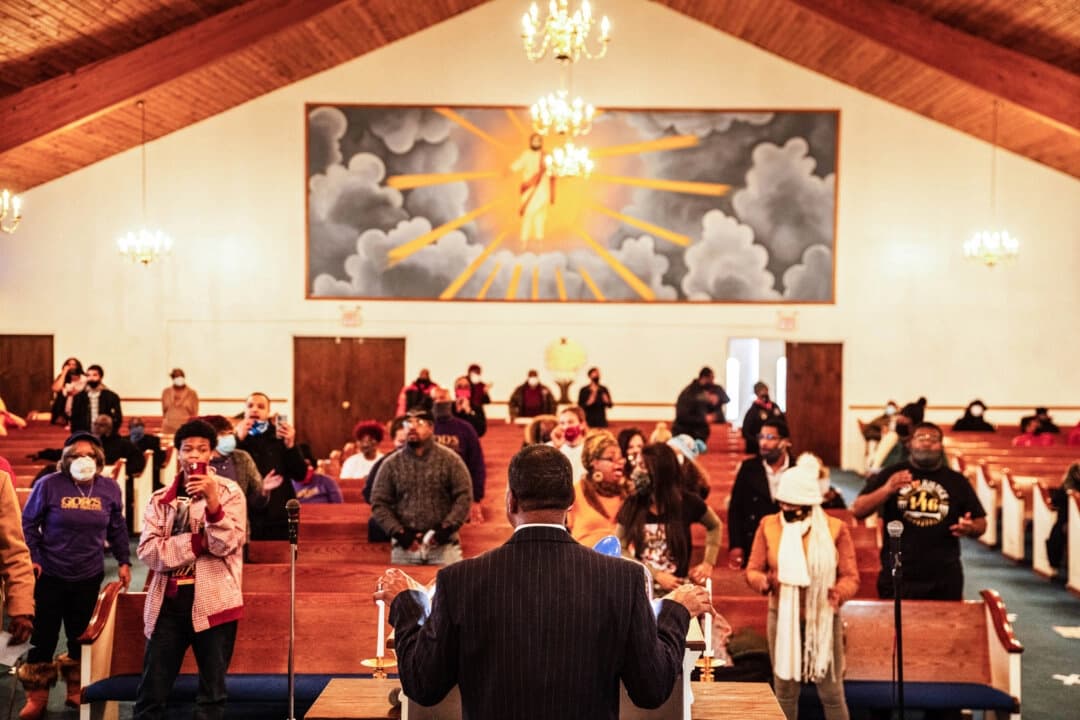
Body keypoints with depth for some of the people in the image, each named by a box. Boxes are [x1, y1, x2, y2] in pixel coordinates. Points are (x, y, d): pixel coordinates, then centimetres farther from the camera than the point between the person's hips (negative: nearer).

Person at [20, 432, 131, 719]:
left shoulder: (110, 488, -1)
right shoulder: (48, 485, -11)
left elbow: (117, 528, 10)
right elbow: (28, 523, -1)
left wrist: (124, 560, 8)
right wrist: (32, 558, -7)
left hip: (90, 577, 3)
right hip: (50, 575, -2)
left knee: (81, 636, 13)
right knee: (43, 636, 4)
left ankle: (76, 690, 29)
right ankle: (37, 697, 18)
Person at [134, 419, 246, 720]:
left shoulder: (228, 492, 1)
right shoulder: (160, 499, 9)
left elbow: (227, 545, -11)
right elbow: (147, 550, -4)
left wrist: (212, 501, -24)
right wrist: (196, 543, -14)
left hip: (213, 601, -2)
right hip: (168, 602, 3)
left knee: (212, 693, 6)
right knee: (151, 693, 7)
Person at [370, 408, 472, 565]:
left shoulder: (449, 459, 3)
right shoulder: (391, 464, 6)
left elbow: (464, 496, 0)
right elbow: (379, 503, 5)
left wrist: (447, 527, -11)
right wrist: (398, 532, -7)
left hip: (443, 545, -1)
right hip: (405, 546, 1)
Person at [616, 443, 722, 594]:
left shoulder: (688, 503, -3)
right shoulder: (632, 505, -2)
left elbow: (714, 526, 16)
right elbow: (619, 550, -3)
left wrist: (708, 563, 6)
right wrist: (656, 575, -11)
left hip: (677, 590, 0)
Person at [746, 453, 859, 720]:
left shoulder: (835, 528, -7)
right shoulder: (769, 525, -3)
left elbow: (851, 576, -7)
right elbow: (753, 570, 0)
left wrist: (838, 593, -28)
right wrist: (764, 581, -23)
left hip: (823, 620, -2)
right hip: (782, 618, 2)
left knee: (831, 691, 5)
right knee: (784, 690, 12)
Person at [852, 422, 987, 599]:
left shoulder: (957, 481, 8)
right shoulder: (890, 474, 4)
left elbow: (981, 523, 12)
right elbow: (857, 511, -2)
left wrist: (970, 529, -12)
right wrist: (886, 490, -18)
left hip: (945, 581, 2)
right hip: (897, 578, -1)